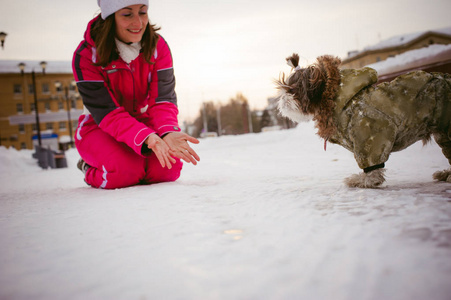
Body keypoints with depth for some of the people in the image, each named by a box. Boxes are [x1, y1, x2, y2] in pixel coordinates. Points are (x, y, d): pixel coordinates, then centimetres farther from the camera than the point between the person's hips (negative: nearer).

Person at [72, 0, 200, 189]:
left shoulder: (158, 46, -10)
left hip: (143, 123, 3)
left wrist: (168, 133, -41)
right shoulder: (86, 55, -20)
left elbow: (163, 98, -18)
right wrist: (147, 138, -45)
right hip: (98, 127, -3)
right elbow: (107, 113, -27)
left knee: (169, 167, -23)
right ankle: (91, 169, 5)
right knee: (124, 170, -31)